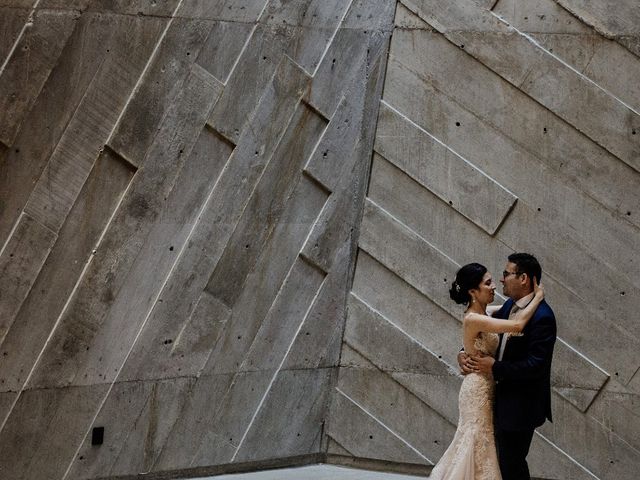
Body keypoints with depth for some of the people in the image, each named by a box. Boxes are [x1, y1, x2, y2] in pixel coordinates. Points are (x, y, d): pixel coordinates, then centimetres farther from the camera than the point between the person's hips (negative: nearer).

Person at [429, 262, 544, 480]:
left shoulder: (481, 315, 3)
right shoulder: (473, 319, -24)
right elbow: (517, 325, -32)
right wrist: (538, 296, -20)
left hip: (484, 387, 9)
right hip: (479, 390, -9)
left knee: (475, 442, 19)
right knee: (479, 445, 2)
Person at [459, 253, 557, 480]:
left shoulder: (542, 316, -22)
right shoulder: (509, 306, 5)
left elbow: (535, 365, -27)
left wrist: (495, 368, -22)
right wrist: (464, 354, -3)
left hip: (521, 406, -9)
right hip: (504, 398, 9)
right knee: (504, 460, 21)